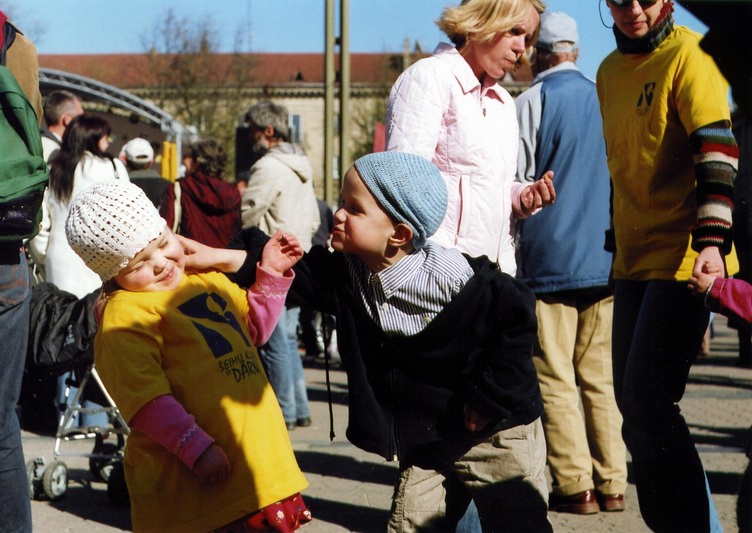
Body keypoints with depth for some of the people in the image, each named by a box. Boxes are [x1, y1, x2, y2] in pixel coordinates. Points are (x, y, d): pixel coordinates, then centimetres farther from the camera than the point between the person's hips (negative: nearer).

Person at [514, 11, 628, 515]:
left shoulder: (531, 103, -7)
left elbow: (516, 185, -7)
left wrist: (512, 243, 7)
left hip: (550, 260, -5)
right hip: (606, 259, 5)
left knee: (555, 378, 1)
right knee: (601, 376, 9)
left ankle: (575, 485, -1)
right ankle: (612, 483, 8)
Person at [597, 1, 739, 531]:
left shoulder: (688, 55, -10)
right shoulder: (609, 71, 14)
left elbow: (717, 150, -19)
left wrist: (712, 240, -29)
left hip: (683, 259, -8)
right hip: (633, 261, 8)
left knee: (647, 399, -15)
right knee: (634, 403, 9)